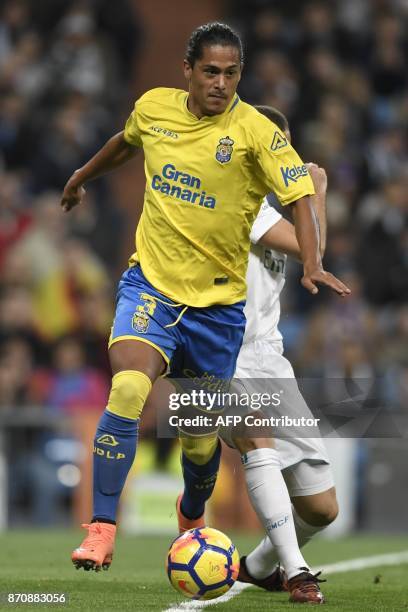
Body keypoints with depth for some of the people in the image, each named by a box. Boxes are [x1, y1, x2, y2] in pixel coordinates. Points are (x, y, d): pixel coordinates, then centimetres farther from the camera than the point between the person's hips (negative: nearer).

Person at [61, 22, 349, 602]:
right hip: (151, 282, 1)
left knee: (202, 437, 8)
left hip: (218, 299, -1)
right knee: (128, 388, -26)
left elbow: (300, 195, -20)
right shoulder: (153, 107, 0)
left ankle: (191, 518, 42)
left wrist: (312, 263, -36)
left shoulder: (256, 131, -12)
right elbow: (126, 142, 23)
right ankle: (101, 529, -20)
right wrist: (82, 177, 39)